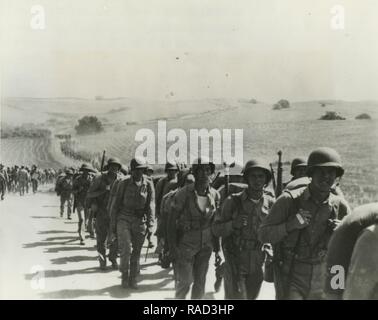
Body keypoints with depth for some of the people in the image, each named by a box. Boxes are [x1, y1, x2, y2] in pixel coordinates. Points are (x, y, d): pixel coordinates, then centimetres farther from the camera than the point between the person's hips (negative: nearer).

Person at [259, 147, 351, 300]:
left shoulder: (339, 205, -3)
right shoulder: (289, 200, -13)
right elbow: (263, 235, -11)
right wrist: (291, 225, -26)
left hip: (320, 282, 4)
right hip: (290, 278, -4)